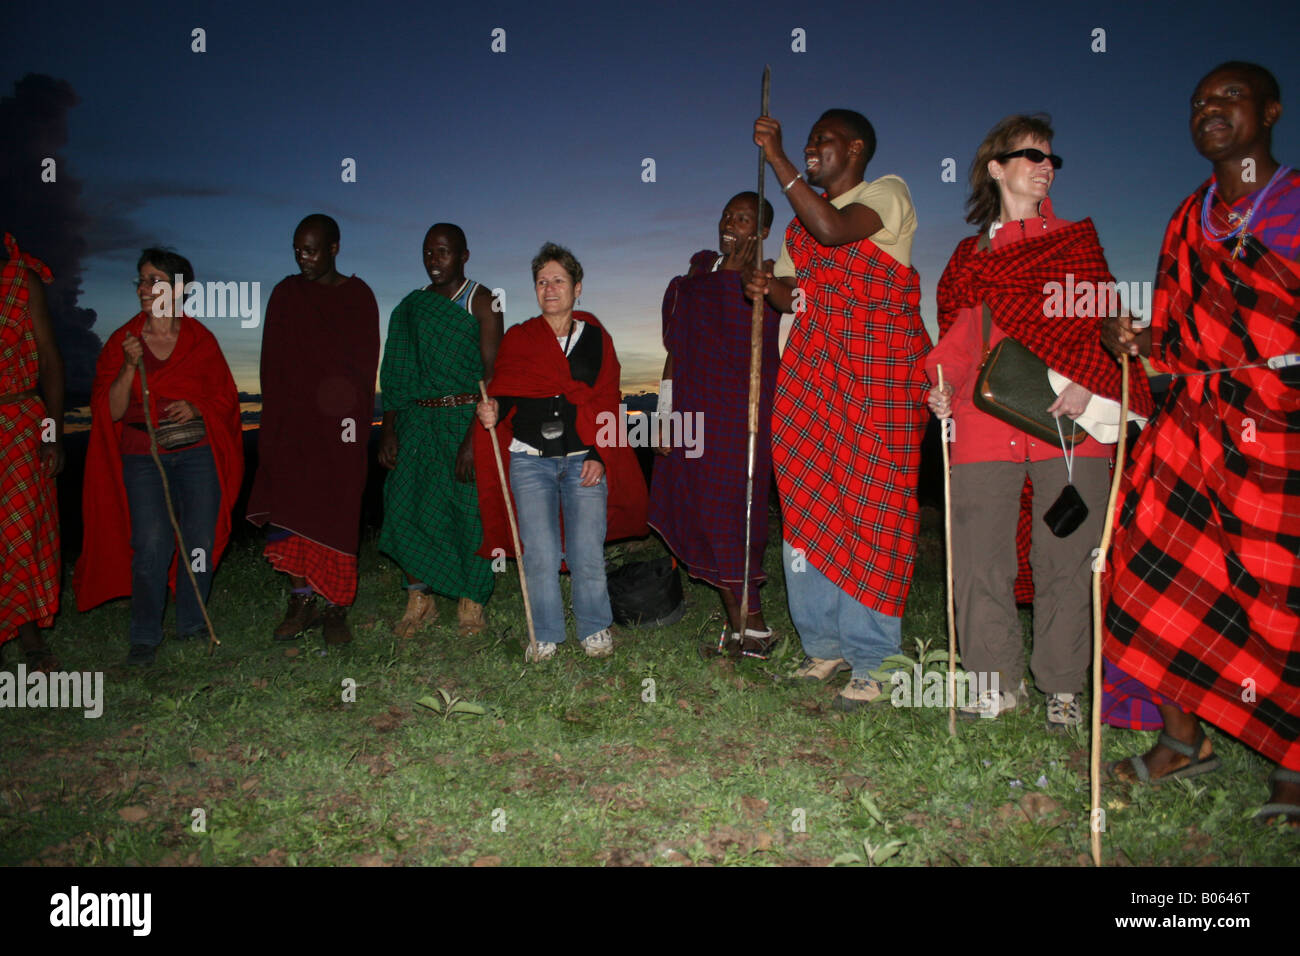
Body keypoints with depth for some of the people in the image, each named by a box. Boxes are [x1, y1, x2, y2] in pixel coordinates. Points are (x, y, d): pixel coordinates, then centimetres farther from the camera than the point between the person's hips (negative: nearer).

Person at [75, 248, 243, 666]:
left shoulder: (200, 339, 4)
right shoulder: (122, 342, 4)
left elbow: (225, 397, 9)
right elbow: (111, 411, -1)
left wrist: (195, 408, -11)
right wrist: (129, 368, -14)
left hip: (198, 452, 1)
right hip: (142, 455, -1)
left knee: (200, 541, -1)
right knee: (152, 543, -11)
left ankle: (192, 625, 17)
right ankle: (145, 636, 3)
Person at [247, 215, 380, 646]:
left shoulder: (358, 297, 4)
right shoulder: (286, 293, 10)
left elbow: (365, 367, 1)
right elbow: (272, 364, 11)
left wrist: (356, 420, -10)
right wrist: (274, 417, 2)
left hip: (340, 425, -2)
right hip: (291, 423, 2)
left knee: (337, 517, -1)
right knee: (287, 512, -4)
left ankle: (336, 609, 8)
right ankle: (302, 601, 8)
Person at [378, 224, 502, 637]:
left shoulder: (480, 301, -1)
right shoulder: (412, 306, 14)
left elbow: (492, 375, -9)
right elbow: (397, 373, 15)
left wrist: (475, 435, -18)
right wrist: (389, 429, 5)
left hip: (466, 419, -4)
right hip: (418, 421, 5)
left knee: (469, 508, -1)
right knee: (407, 506, -1)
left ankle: (471, 603, 12)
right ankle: (420, 599, 12)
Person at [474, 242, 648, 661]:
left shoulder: (596, 338, 10)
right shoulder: (517, 339, 11)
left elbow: (607, 404, 7)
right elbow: (503, 393, 8)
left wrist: (599, 456, -4)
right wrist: (493, 410, -16)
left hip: (585, 461, 0)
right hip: (530, 462, 1)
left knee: (587, 553, -3)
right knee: (540, 555, -2)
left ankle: (595, 630, 17)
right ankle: (546, 636, 14)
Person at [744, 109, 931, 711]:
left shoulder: (887, 193, 0)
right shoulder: (804, 219, 22)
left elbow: (832, 228, -21)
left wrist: (775, 156, -16)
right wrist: (768, 287, 1)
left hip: (878, 373, -7)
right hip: (813, 372, 7)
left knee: (868, 508, -7)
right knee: (805, 505, 4)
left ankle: (872, 662, 1)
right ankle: (824, 645, 16)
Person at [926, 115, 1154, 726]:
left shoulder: (1077, 240, 16)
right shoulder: (971, 256, 19)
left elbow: (1105, 321, 8)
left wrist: (1090, 383, -9)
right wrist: (943, 384, -1)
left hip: (1069, 419, -1)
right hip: (985, 422, 1)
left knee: (1064, 559, 1)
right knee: (978, 560, -2)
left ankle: (1062, 686, 15)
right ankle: (999, 681, 13)